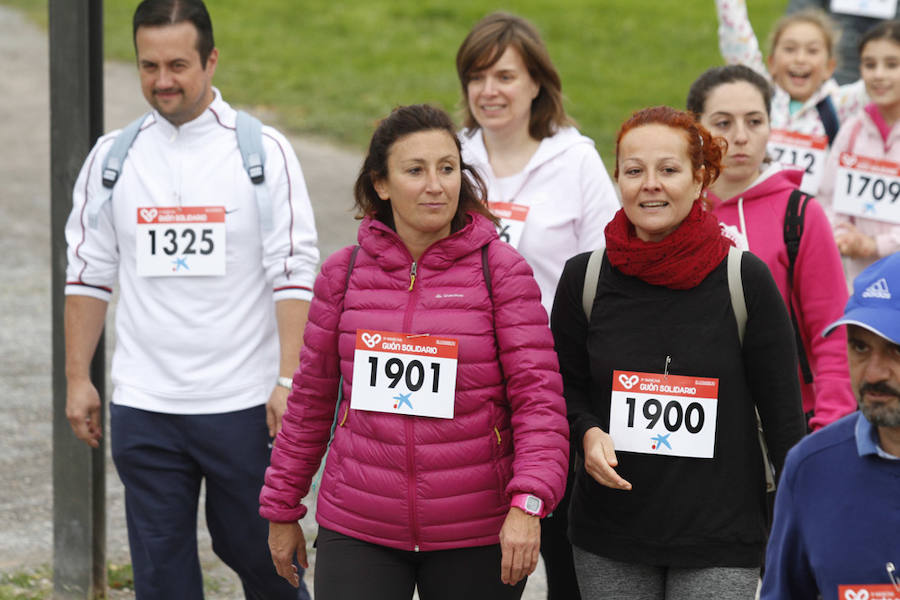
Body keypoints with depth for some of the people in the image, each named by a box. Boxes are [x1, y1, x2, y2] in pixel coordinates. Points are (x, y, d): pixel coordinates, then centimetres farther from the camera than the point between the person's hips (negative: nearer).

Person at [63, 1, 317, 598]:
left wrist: (289, 380, -13)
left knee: (254, 547, 8)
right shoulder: (113, 156, 5)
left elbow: (294, 274, -5)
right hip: (142, 408, 2)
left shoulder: (264, 151, -3)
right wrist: (77, 379, 5)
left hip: (243, 402, -2)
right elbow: (88, 274, 10)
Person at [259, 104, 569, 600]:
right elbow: (311, 399, 13)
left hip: (476, 539, -1)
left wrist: (527, 503, -21)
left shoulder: (502, 271, -3)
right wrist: (282, 508, 15)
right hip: (357, 533, 1)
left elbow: (538, 396, -8)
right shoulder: (344, 273, 5)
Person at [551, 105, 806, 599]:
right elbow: (565, 387, 11)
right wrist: (588, 433, -10)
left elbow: (782, 411, 0)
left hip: (720, 541, -2)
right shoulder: (584, 278, 0)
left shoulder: (745, 279, -5)